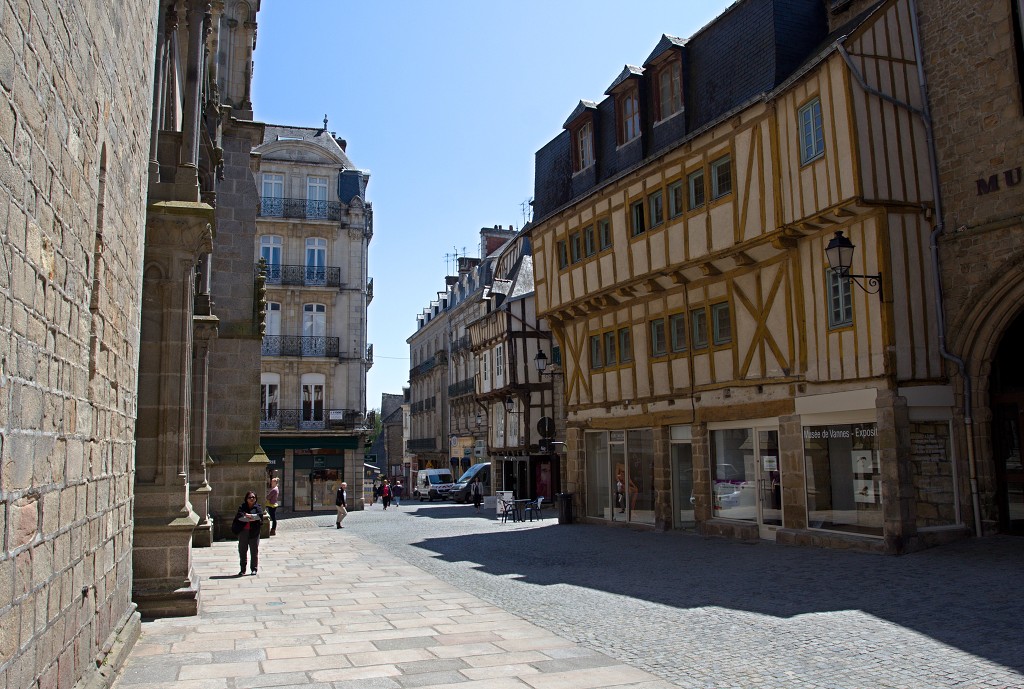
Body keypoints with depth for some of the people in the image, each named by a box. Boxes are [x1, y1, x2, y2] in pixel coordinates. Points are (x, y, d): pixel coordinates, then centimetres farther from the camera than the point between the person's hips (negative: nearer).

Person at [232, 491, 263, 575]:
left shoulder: (258, 507, 5)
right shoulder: (242, 507, 6)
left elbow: (260, 515, -15)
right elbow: (239, 516, -12)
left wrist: (248, 515, -14)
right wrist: (250, 518, -16)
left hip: (254, 531, -1)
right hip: (243, 531, 1)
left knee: (254, 551, 2)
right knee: (242, 551, 6)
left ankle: (254, 569, 11)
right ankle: (242, 569, 16)